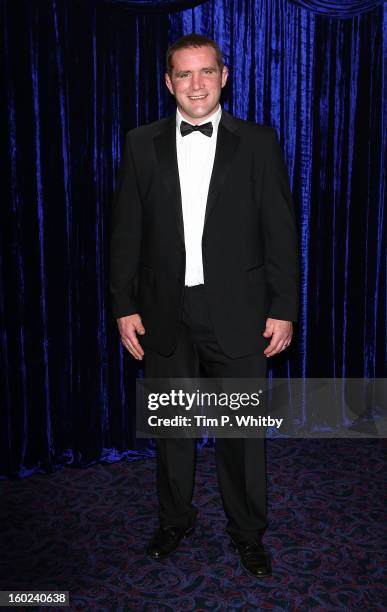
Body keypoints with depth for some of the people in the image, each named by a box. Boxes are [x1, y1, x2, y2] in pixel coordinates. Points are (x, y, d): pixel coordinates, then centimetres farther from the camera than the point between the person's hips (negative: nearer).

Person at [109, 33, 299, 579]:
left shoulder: (259, 142, 0)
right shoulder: (141, 145, 3)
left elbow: (281, 231, -2)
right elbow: (126, 232, 3)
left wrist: (283, 310, -6)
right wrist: (125, 307, -1)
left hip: (238, 316, -1)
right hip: (164, 315, 2)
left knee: (242, 430, 11)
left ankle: (247, 530, 33)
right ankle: (175, 520, 39)